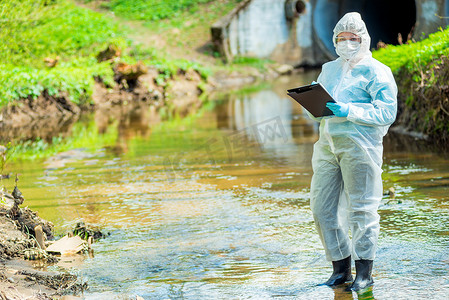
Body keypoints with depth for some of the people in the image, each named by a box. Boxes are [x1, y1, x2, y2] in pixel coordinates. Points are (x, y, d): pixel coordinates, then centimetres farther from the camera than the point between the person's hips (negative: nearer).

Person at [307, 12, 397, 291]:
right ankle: (341, 268, 16)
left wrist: (350, 111, -18)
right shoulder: (329, 70, 20)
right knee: (322, 208, 4)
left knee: (361, 208, -4)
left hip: (360, 145, -6)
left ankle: (364, 272, 6)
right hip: (328, 143, 7)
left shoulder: (377, 72, -1)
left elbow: (387, 113, -9)